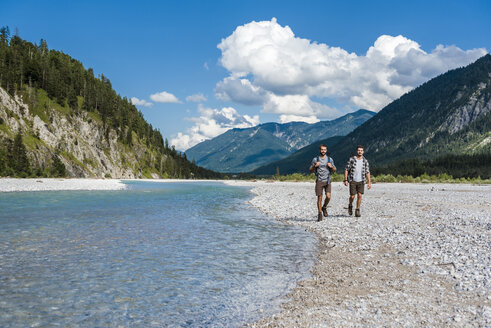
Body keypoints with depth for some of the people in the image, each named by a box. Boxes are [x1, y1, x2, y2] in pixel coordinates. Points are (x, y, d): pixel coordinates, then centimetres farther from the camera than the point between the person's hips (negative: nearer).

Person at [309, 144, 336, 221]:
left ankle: (324, 207, 17)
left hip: (327, 181, 1)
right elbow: (310, 170, 5)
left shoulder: (330, 159, 6)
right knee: (319, 198, -2)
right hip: (319, 181, -1)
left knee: (328, 197, -12)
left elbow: (334, 170, 12)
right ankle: (319, 214, 10)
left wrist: (331, 166, -9)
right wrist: (315, 166, -14)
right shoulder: (315, 159, 2)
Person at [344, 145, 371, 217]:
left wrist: (369, 182, -4)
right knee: (352, 196, -4)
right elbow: (346, 170, -3)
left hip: (361, 181, 2)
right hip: (353, 181, -2)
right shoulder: (351, 159, -5)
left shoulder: (365, 161, 2)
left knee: (359, 195, -6)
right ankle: (350, 206, 26)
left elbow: (367, 172, 4)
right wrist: (345, 180, -10)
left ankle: (357, 211, 4)